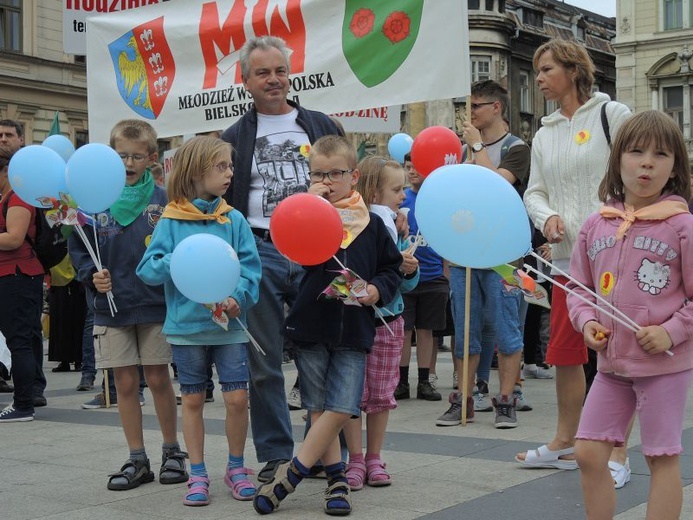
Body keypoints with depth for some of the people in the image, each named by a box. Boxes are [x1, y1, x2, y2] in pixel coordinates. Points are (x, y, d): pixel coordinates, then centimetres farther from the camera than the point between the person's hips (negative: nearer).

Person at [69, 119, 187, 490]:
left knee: (158, 379, 6)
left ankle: (172, 452, 22)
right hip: (112, 306, 2)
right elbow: (77, 248, 5)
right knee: (125, 383, 7)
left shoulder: (162, 200, -2)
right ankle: (137, 459, 17)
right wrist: (91, 276, -10)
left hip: (156, 305, -1)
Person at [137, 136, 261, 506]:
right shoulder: (171, 222, -3)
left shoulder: (233, 220, 1)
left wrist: (238, 297, -20)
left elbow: (250, 267, -3)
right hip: (186, 325, -1)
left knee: (237, 398, -1)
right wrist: (177, 263, -22)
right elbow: (147, 269, -5)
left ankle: (236, 468, 19)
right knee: (192, 400, 9)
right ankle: (197, 474, 21)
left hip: (228, 324, 1)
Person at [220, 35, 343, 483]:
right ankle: (276, 455, 10)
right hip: (259, 252, 0)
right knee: (264, 361, 1)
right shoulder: (235, 138, 12)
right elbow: (221, 203, 9)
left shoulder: (322, 127, 14)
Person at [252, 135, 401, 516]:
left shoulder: (371, 224, 5)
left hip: (353, 330, 1)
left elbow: (391, 268, 12)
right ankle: (337, 480, 20)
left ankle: (289, 476, 4)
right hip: (310, 326, 0)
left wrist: (377, 289, -7)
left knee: (341, 409, -7)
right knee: (320, 409, 7)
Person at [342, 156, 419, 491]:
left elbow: (407, 285, 9)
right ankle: (355, 460, 14)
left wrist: (410, 270, -12)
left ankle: (374, 460, 21)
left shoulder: (396, 229, 5)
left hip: (388, 320, 5)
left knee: (382, 394, 10)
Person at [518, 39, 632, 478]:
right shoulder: (545, 134, 16)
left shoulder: (612, 114, -2)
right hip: (567, 257, 6)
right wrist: (547, 216, -5)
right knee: (565, 352, 10)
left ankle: (617, 451, 8)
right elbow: (534, 191, 17)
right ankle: (565, 442, 24)